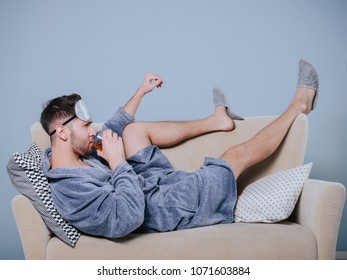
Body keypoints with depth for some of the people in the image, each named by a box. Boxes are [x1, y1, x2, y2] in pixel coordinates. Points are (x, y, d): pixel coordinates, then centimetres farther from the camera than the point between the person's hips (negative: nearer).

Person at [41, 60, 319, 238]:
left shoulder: (77, 155, -5)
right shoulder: (70, 188, -33)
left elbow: (110, 134, 12)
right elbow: (129, 216, -39)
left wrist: (141, 92, 12)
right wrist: (118, 163, -33)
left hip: (151, 182, 9)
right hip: (167, 206, -9)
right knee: (241, 153, -1)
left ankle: (217, 120, 27)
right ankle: (298, 105, 20)